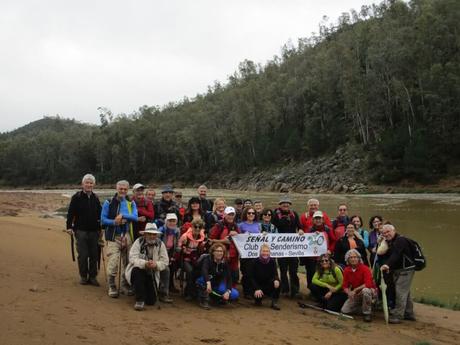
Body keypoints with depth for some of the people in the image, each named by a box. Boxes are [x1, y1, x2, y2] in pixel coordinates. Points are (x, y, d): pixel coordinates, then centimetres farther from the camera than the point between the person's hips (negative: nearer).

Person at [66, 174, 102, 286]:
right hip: (81, 230, -4)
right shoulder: (76, 197, -3)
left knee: (94, 255, 5)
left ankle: (92, 277, 14)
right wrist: (69, 227, -10)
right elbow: (70, 213, -4)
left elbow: (99, 214, 17)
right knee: (83, 255, -1)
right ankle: (83, 276, 13)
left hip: (94, 231, 4)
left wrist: (100, 228, 15)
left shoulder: (95, 198, 11)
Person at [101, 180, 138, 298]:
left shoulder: (131, 203, 9)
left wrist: (122, 215, -21)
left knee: (126, 262, 9)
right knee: (113, 262, -11)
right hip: (113, 236, -3)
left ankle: (125, 285, 22)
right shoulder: (109, 203, 2)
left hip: (127, 236, 3)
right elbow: (103, 219, -3)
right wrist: (115, 222, -18)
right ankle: (111, 287, 1)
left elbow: (135, 217, -7)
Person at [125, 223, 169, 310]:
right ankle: (139, 300, -21)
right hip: (138, 271, -2)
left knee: (151, 301, -5)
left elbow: (165, 262, -10)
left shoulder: (160, 244, -6)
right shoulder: (138, 242, -13)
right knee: (137, 271, -38)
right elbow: (132, 258, -24)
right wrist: (145, 263, -41)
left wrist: (156, 265, -32)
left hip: (152, 274, 2)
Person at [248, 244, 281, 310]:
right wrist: (257, 289, -27)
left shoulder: (272, 261, -6)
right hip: (257, 285, -2)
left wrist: (276, 279, -34)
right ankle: (258, 298, 7)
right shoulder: (254, 262, -14)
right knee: (258, 295, -32)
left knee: (276, 282, -28)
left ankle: (274, 302, -16)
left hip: (269, 286, 2)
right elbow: (251, 277, -14)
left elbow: (275, 274, -8)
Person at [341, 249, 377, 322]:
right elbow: (345, 285, -2)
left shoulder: (365, 268, -19)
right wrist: (349, 293, -24)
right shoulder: (346, 270, -4)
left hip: (370, 291, -5)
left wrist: (355, 290, -27)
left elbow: (368, 284, -30)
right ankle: (363, 308, 15)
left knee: (365, 290, -42)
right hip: (355, 294, 5)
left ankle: (367, 313, -21)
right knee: (344, 310, -6)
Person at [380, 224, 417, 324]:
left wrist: (387, 265, -42)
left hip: (406, 270, -10)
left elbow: (396, 255, -30)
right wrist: (386, 265, -8)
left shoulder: (401, 240, -15)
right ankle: (409, 314, 28)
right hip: (396, 271, 10)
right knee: (405, 293, 18)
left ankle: (397, 316, -12)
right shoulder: (389, 242, 16)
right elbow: (387, 256, 11)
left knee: (400, 293, -12)